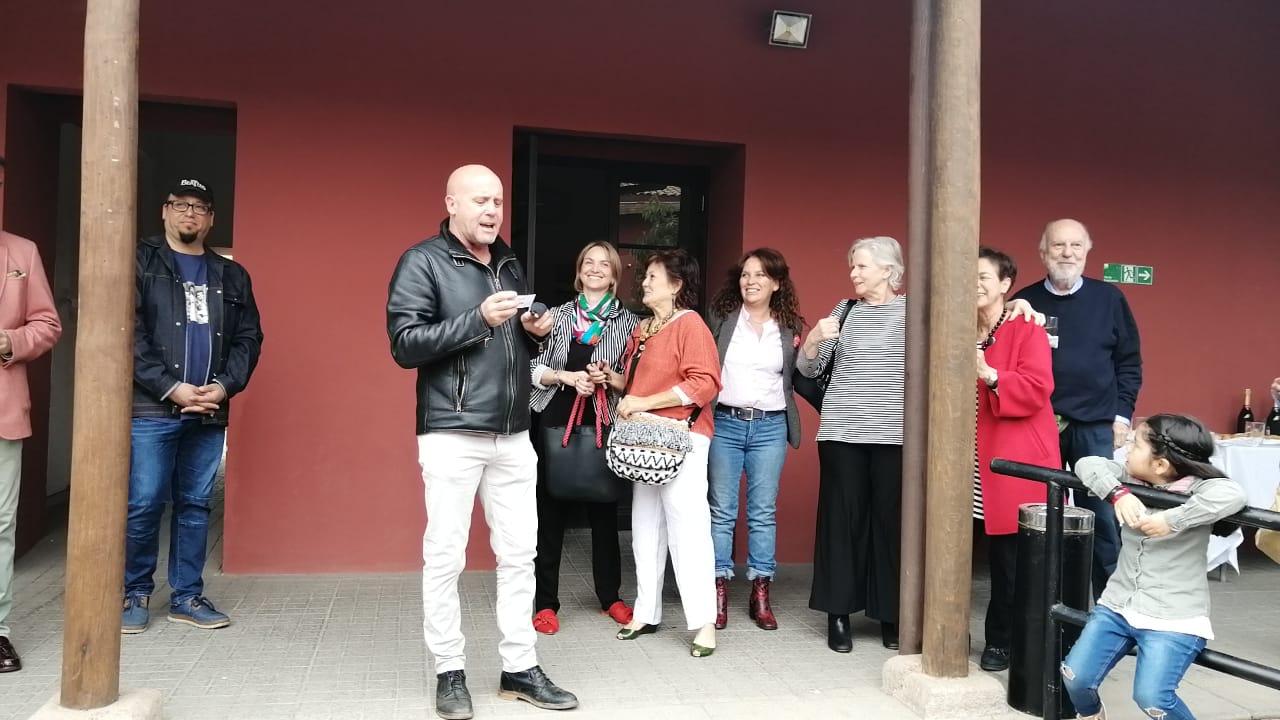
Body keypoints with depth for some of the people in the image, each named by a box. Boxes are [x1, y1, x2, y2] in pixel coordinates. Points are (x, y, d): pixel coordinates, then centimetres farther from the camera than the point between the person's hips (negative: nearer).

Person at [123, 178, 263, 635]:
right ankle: (136, 594, 14)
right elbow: (128, 334, -6)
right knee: (144, 504, -2)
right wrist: (170, 387, -13)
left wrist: (225, 385, -5)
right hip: (152, 408, -3)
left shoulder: (231, 276, 15)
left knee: (196, 505, 8)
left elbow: (249, 337, 12)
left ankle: (187, 596, 17)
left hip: (210, 412, 4)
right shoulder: (139, 263, 4)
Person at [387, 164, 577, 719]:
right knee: (444, 558, 1)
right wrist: (478, 319, -20)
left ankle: (520, 668, 19)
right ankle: (450, 674, 15)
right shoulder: (422, 262, -4)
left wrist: (535, 332, 1)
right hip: (452, 436, -6)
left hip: (514, 436, 6)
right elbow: (405, 345, -13)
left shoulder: (510, 264, 16)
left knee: (519, 554, 8)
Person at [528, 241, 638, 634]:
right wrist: (568, 376, -12)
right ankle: (545, 602, 12)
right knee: (550, 510, 2)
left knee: (603, 509, 9)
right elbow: (534, 368, 4)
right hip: (556, 420, 0)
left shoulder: (629, 321, 6)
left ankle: (610, 596, 24)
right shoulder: (558, 315, 8)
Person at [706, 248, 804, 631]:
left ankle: (760, 594, 15)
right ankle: (719, 591, 12)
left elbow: (797, 378, 11)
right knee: (722, 510, 4)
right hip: (725, 423, -1)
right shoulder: (721, 316, 2)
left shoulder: (789, 326, 8)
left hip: (770, 427, 1)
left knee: (764, 512, 6)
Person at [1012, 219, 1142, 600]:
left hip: (1096, 427, 0)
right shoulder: (1024, 302, 4)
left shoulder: (1109, 298, 5)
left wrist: (1122, 414, 0)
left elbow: (1129, 361, 7)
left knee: (1103, 517, 4)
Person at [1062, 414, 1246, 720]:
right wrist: (1117, 492, -15)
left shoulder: (1196, 490, -14)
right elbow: (1087, 464, 3)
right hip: (1117, 605, 6)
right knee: (1075, 677, -2)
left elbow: (1232, 495, -33)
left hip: (1173, 618, -5)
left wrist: (1172, 520, -32)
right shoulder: (1132, 480, 5)